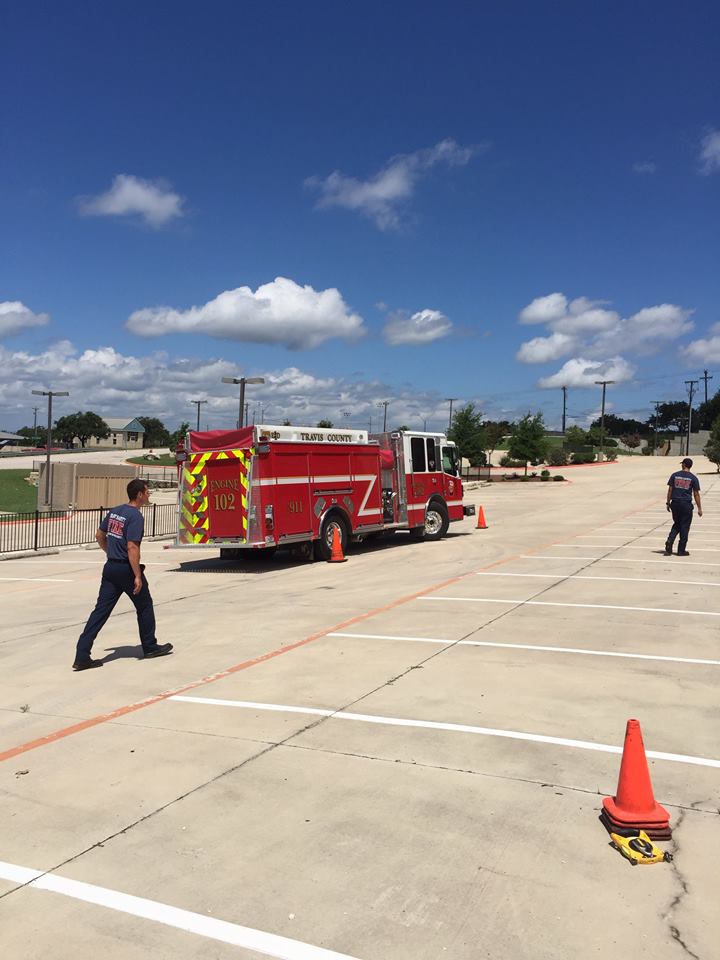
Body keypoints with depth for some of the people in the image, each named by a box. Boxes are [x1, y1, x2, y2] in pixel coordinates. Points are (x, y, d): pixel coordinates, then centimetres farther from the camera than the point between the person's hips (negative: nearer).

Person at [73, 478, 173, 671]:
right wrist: (138, 576, -21)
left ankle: (82, 656, -1)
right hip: (126, 569, -7)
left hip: (110, 568, 7)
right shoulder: (136, 517, -16)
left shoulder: (114, 511, 9)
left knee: (101, 610, 4)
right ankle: (150, 647, 26)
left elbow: (99, 536, 18)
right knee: (145, 606, 13)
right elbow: (132, 548, -22)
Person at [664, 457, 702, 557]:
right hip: (686, 504, -2)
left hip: (675, 503, 2)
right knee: (684, 527, 5)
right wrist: (699, 508, 1)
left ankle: (669, 541, -4)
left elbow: (670, 490, 1)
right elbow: (696, 494, -3)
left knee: (676, 524, 18)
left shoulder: (674, 475, 2)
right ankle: (681, 550, 8)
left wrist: (668, 503, 9)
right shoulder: (693, 478, -3)